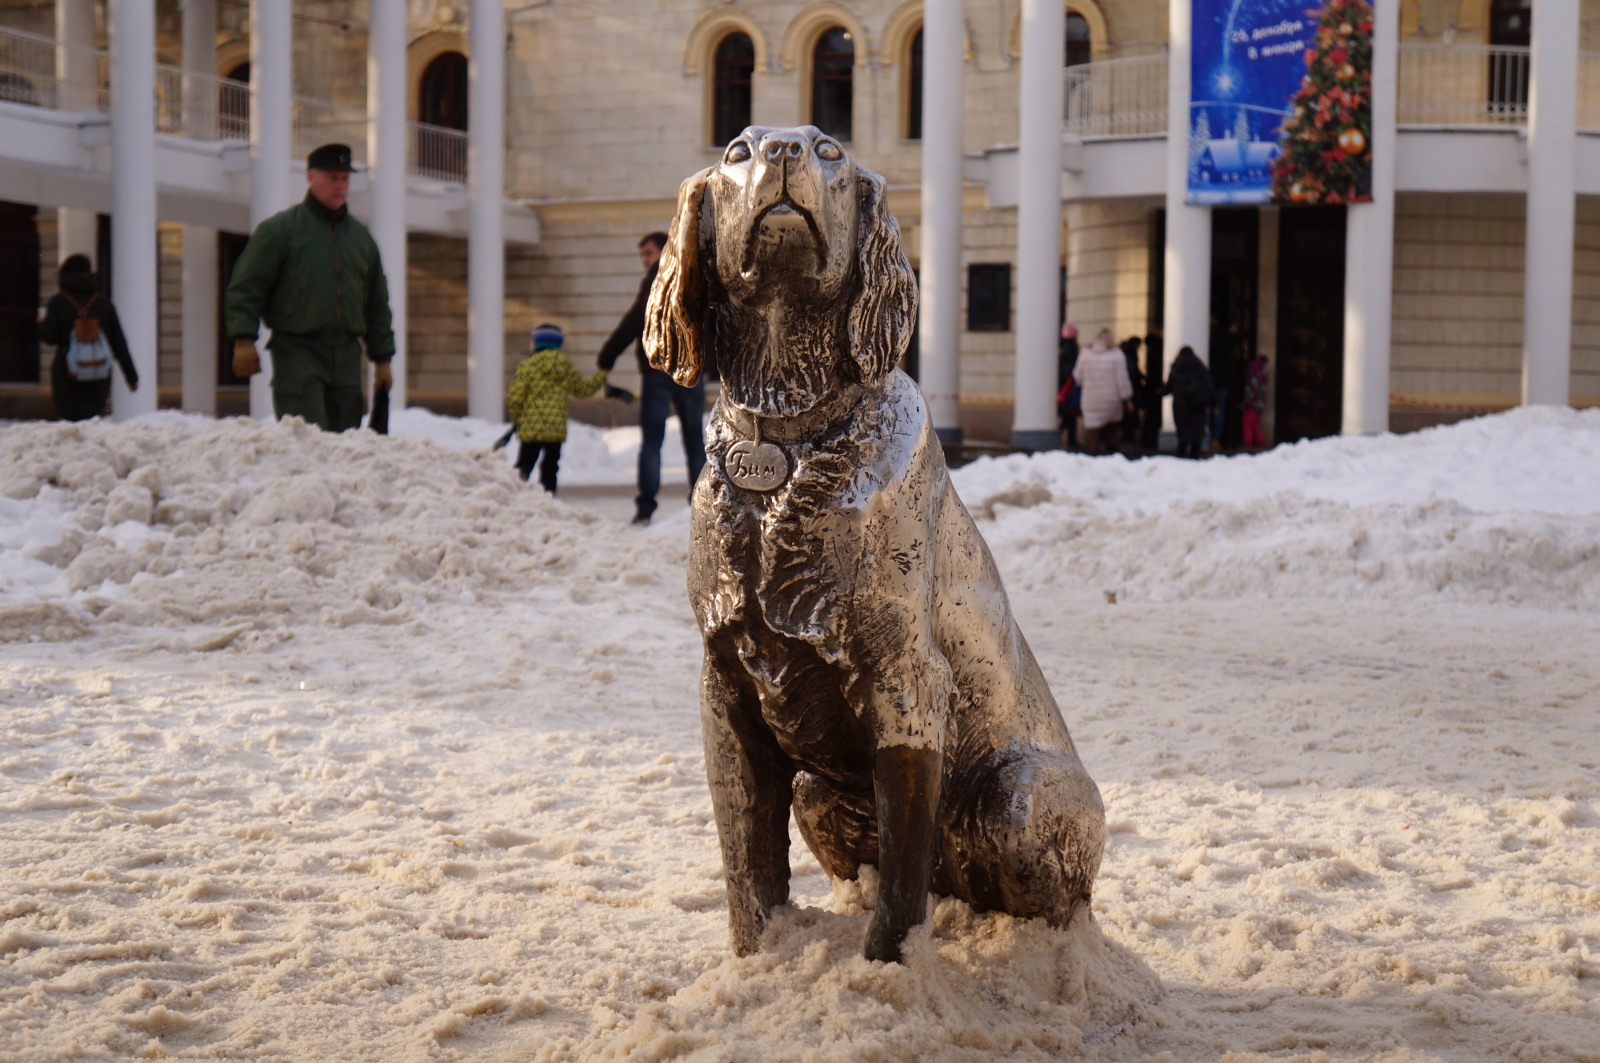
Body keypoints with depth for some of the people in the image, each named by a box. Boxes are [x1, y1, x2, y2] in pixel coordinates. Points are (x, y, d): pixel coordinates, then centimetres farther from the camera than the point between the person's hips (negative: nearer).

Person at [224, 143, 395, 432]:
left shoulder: (361, 237, 18)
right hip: (297, 352, -5)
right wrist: (244, 339, -13)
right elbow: (246, 287, -3)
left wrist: (382, 358, 18)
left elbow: (377, 305, 22)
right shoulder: (277, 230, 2)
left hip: (347, 357, 5)